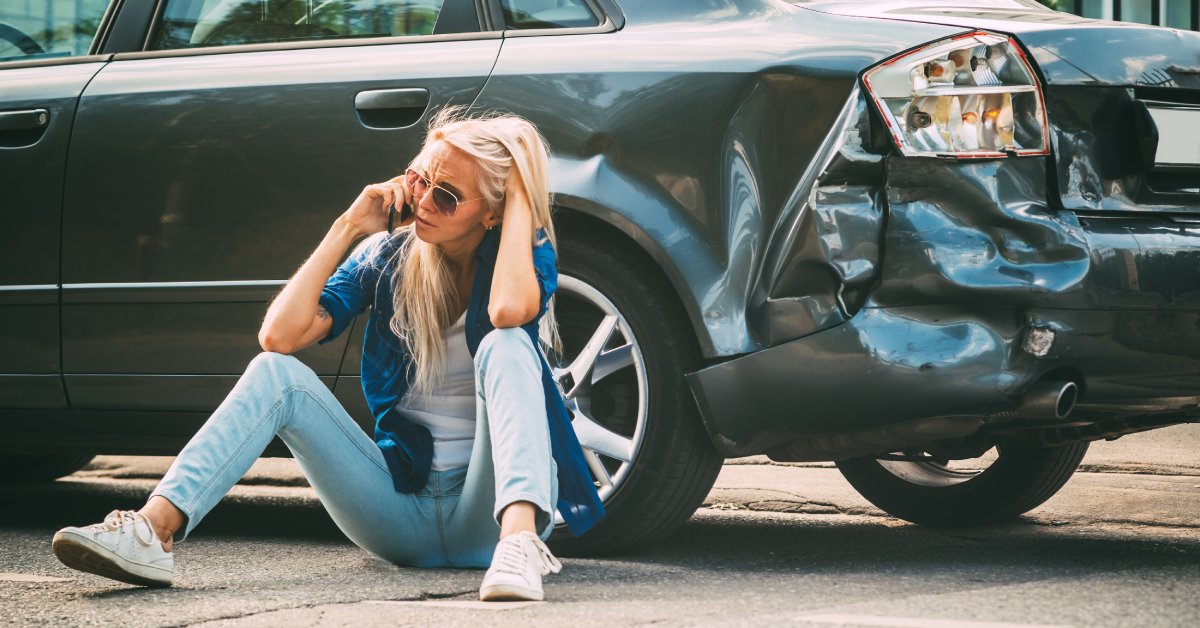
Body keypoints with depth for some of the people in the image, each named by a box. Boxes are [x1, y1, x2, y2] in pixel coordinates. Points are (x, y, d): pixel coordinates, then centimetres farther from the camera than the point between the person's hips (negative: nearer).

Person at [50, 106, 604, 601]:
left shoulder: (524, 254, -4)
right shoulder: (388, 257, 5)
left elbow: (509, 310, -32)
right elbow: (280, 334, -8)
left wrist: (519, 196, -20)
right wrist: (347, 228, -7)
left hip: (485, 510, -4)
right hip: (403, 511, 4)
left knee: (504, 343, -30)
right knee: (277, 373, -15)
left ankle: (519, 539, -54)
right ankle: (153, 534, -34)